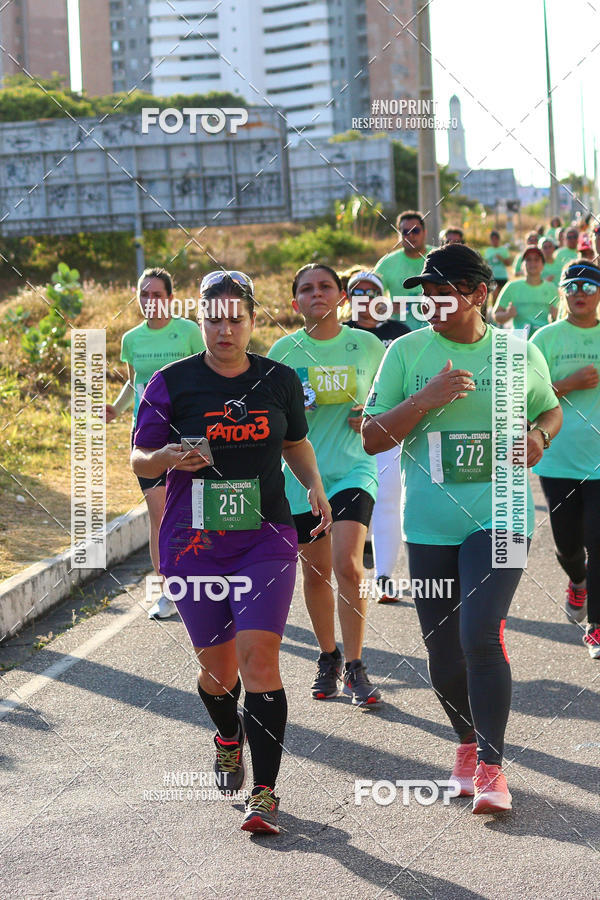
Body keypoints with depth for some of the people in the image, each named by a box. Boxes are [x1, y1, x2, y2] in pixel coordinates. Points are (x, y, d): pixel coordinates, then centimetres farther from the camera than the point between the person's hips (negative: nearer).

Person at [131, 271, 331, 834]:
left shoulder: (280, 381, 4)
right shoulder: (172, 384, -2)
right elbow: (139, 459, 2)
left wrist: (314, 487, 3)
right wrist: (168, 458, -20)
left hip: (266, 539, 0)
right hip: (193, 542, 0)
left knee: (258, 655, -14)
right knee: (217, 666, 7)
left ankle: (264, 791, -8)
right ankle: (228, 737, 43)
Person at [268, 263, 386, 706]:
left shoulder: (367, 345, 1)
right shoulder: (284, 350, 0)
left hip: (353, 468, -1)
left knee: (348, 565, -17)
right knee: (316, 571, 10)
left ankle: (355, 669, -5)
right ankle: (328, 658, 30)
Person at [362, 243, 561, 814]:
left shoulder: (521, 354, 3)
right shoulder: (407, 353, 1)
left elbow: (551, 409, 21)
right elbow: (372, 438, -2)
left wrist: (538, 436, -1)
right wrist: (426, 399, -15)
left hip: (498, 516, -2)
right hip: (429, 524, 2)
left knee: (481, 634, -18)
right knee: (443, 650, 9)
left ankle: (492, 766, -8)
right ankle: (468, 741, 35)